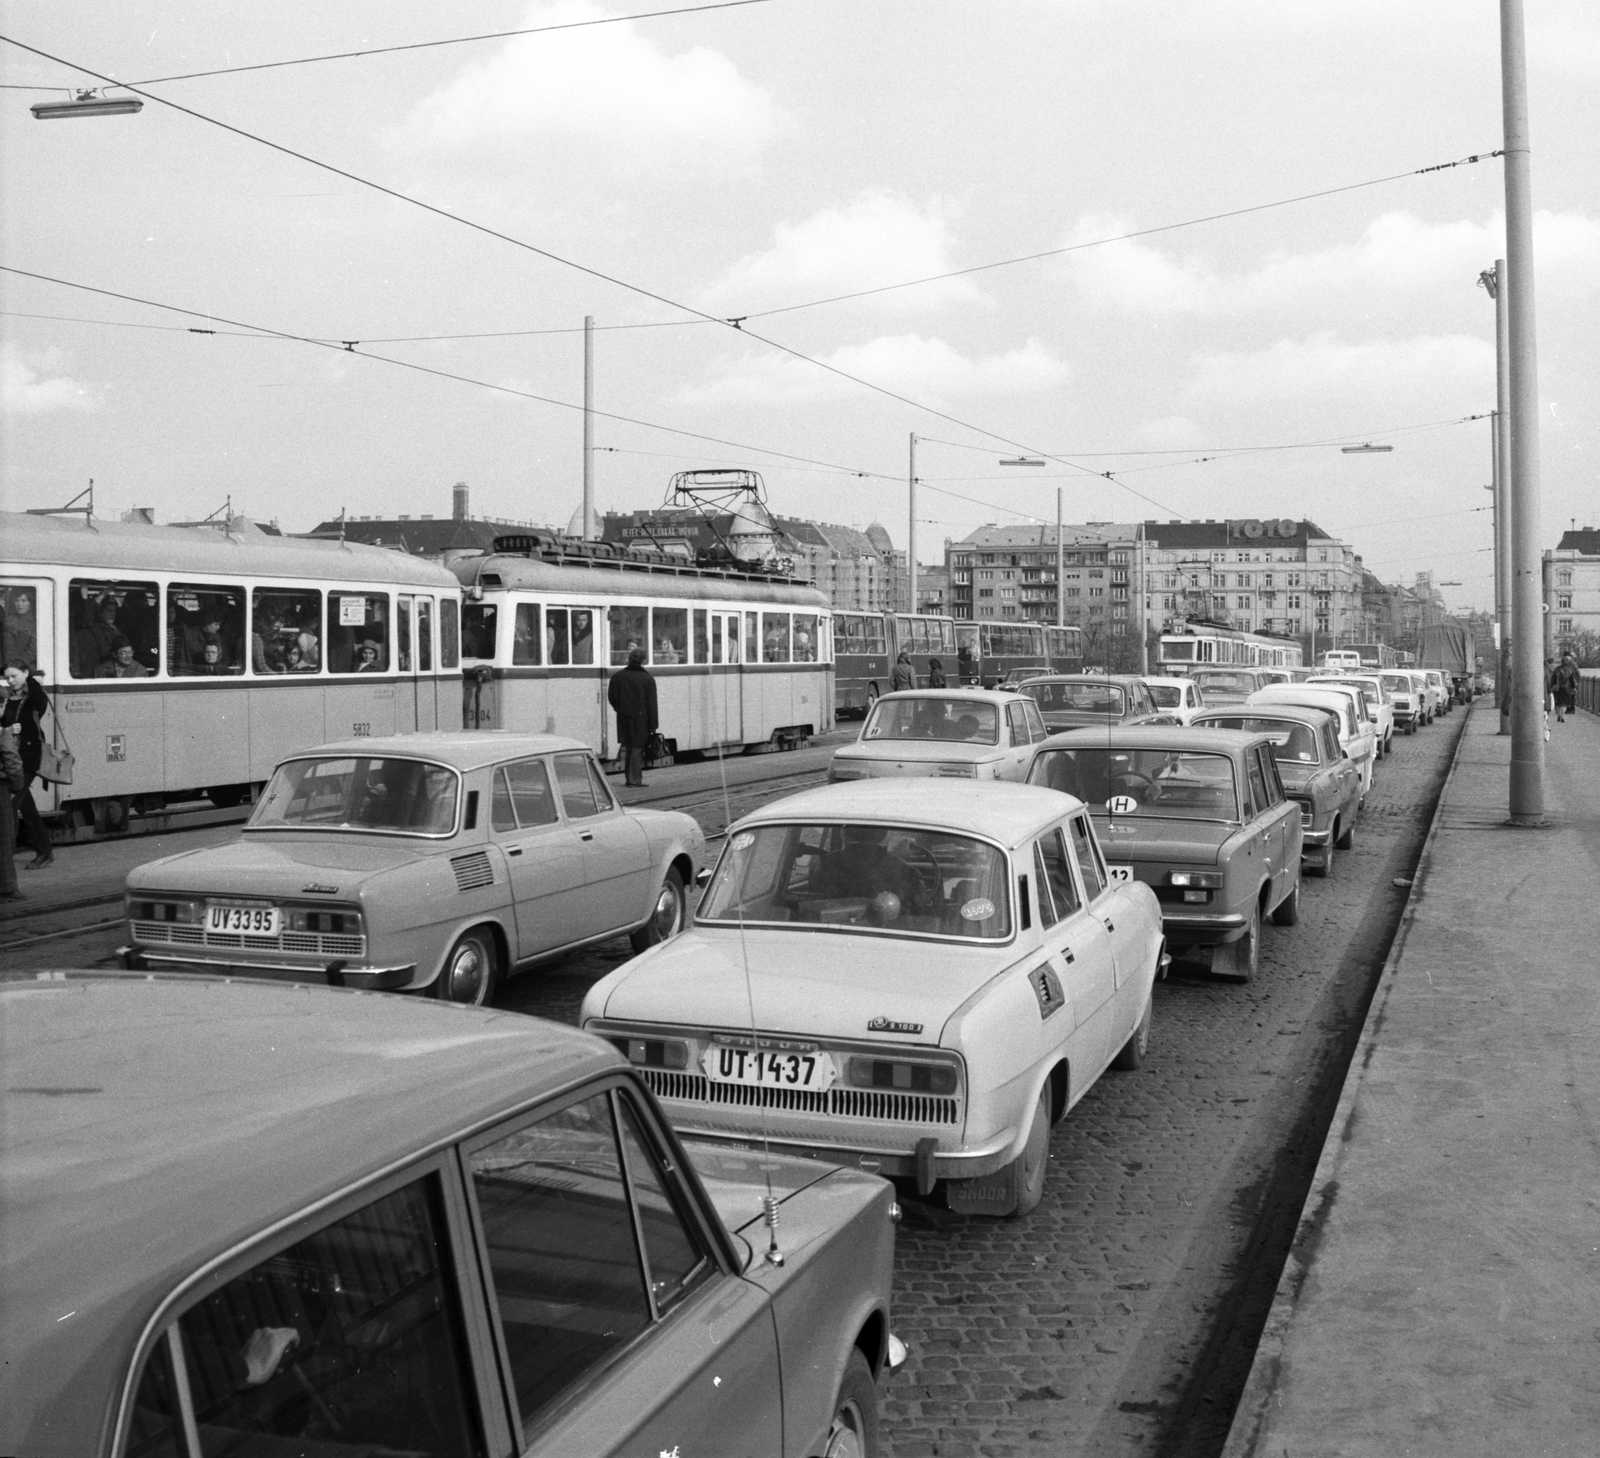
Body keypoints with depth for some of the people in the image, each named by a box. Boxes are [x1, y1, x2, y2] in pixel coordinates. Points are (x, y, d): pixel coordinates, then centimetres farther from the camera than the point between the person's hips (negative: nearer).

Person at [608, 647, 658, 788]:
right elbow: (651, 704, -10)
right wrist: (653, 725, -7)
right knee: (638, 748, 1)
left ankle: (630, 778, 16)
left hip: (624, 717, 4)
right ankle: (635, 780, -1)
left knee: (629, 747, 14)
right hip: (641, 718, -4)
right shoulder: (647, 679, -10)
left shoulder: (617, 677, 2)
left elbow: (611, 698, 8)